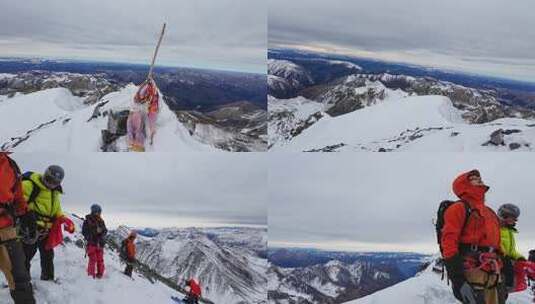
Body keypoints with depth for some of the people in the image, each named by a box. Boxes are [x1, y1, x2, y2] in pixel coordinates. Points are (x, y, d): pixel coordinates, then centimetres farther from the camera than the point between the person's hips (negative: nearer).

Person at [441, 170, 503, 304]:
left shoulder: (489, 212, 24)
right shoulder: (459, 208, -2)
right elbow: (449, 243, -12)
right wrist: (458, 280, -21)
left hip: (492, 277, 8)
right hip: (471, 276, -8)